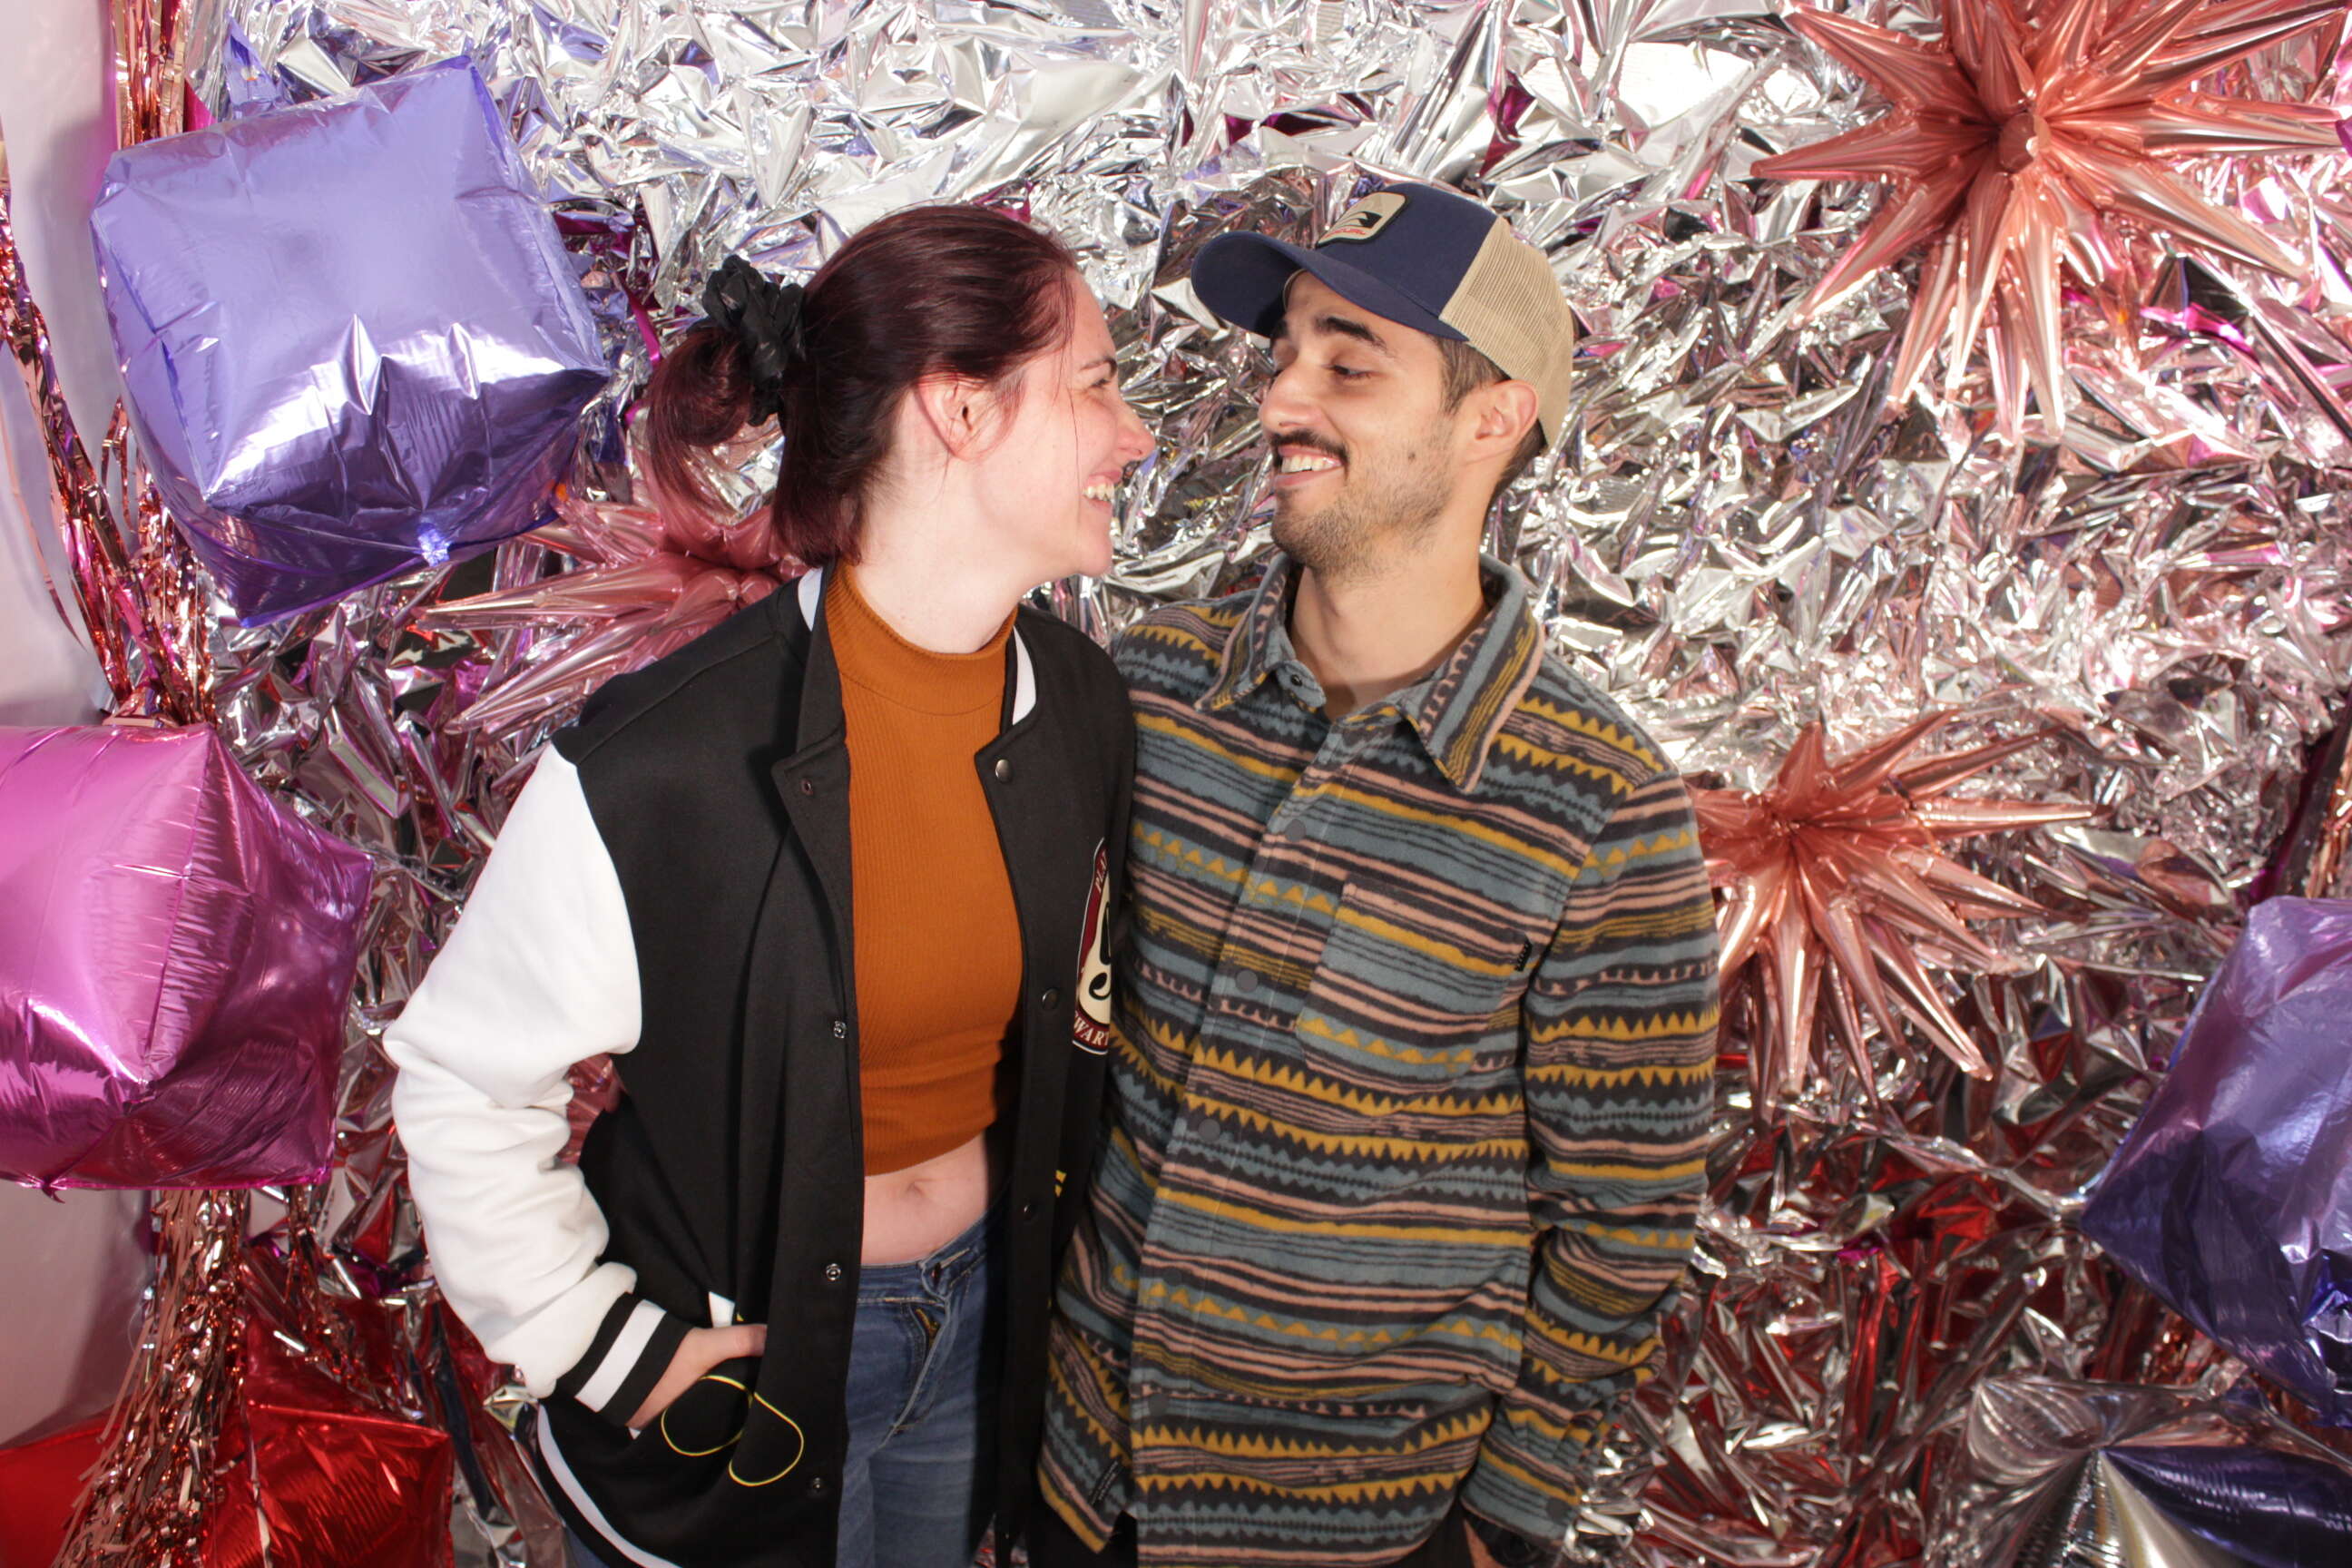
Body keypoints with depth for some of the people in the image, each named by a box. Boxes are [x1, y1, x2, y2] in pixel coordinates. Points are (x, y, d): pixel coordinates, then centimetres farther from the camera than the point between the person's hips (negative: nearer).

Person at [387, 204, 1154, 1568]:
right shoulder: (662, 770, -28)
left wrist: (1048, 1271, 8)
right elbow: (463, 1084, -15)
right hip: (740, 1349, -4)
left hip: (982, 1321, 5)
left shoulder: (1083, 704, -10)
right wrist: (605, 1343, -12)